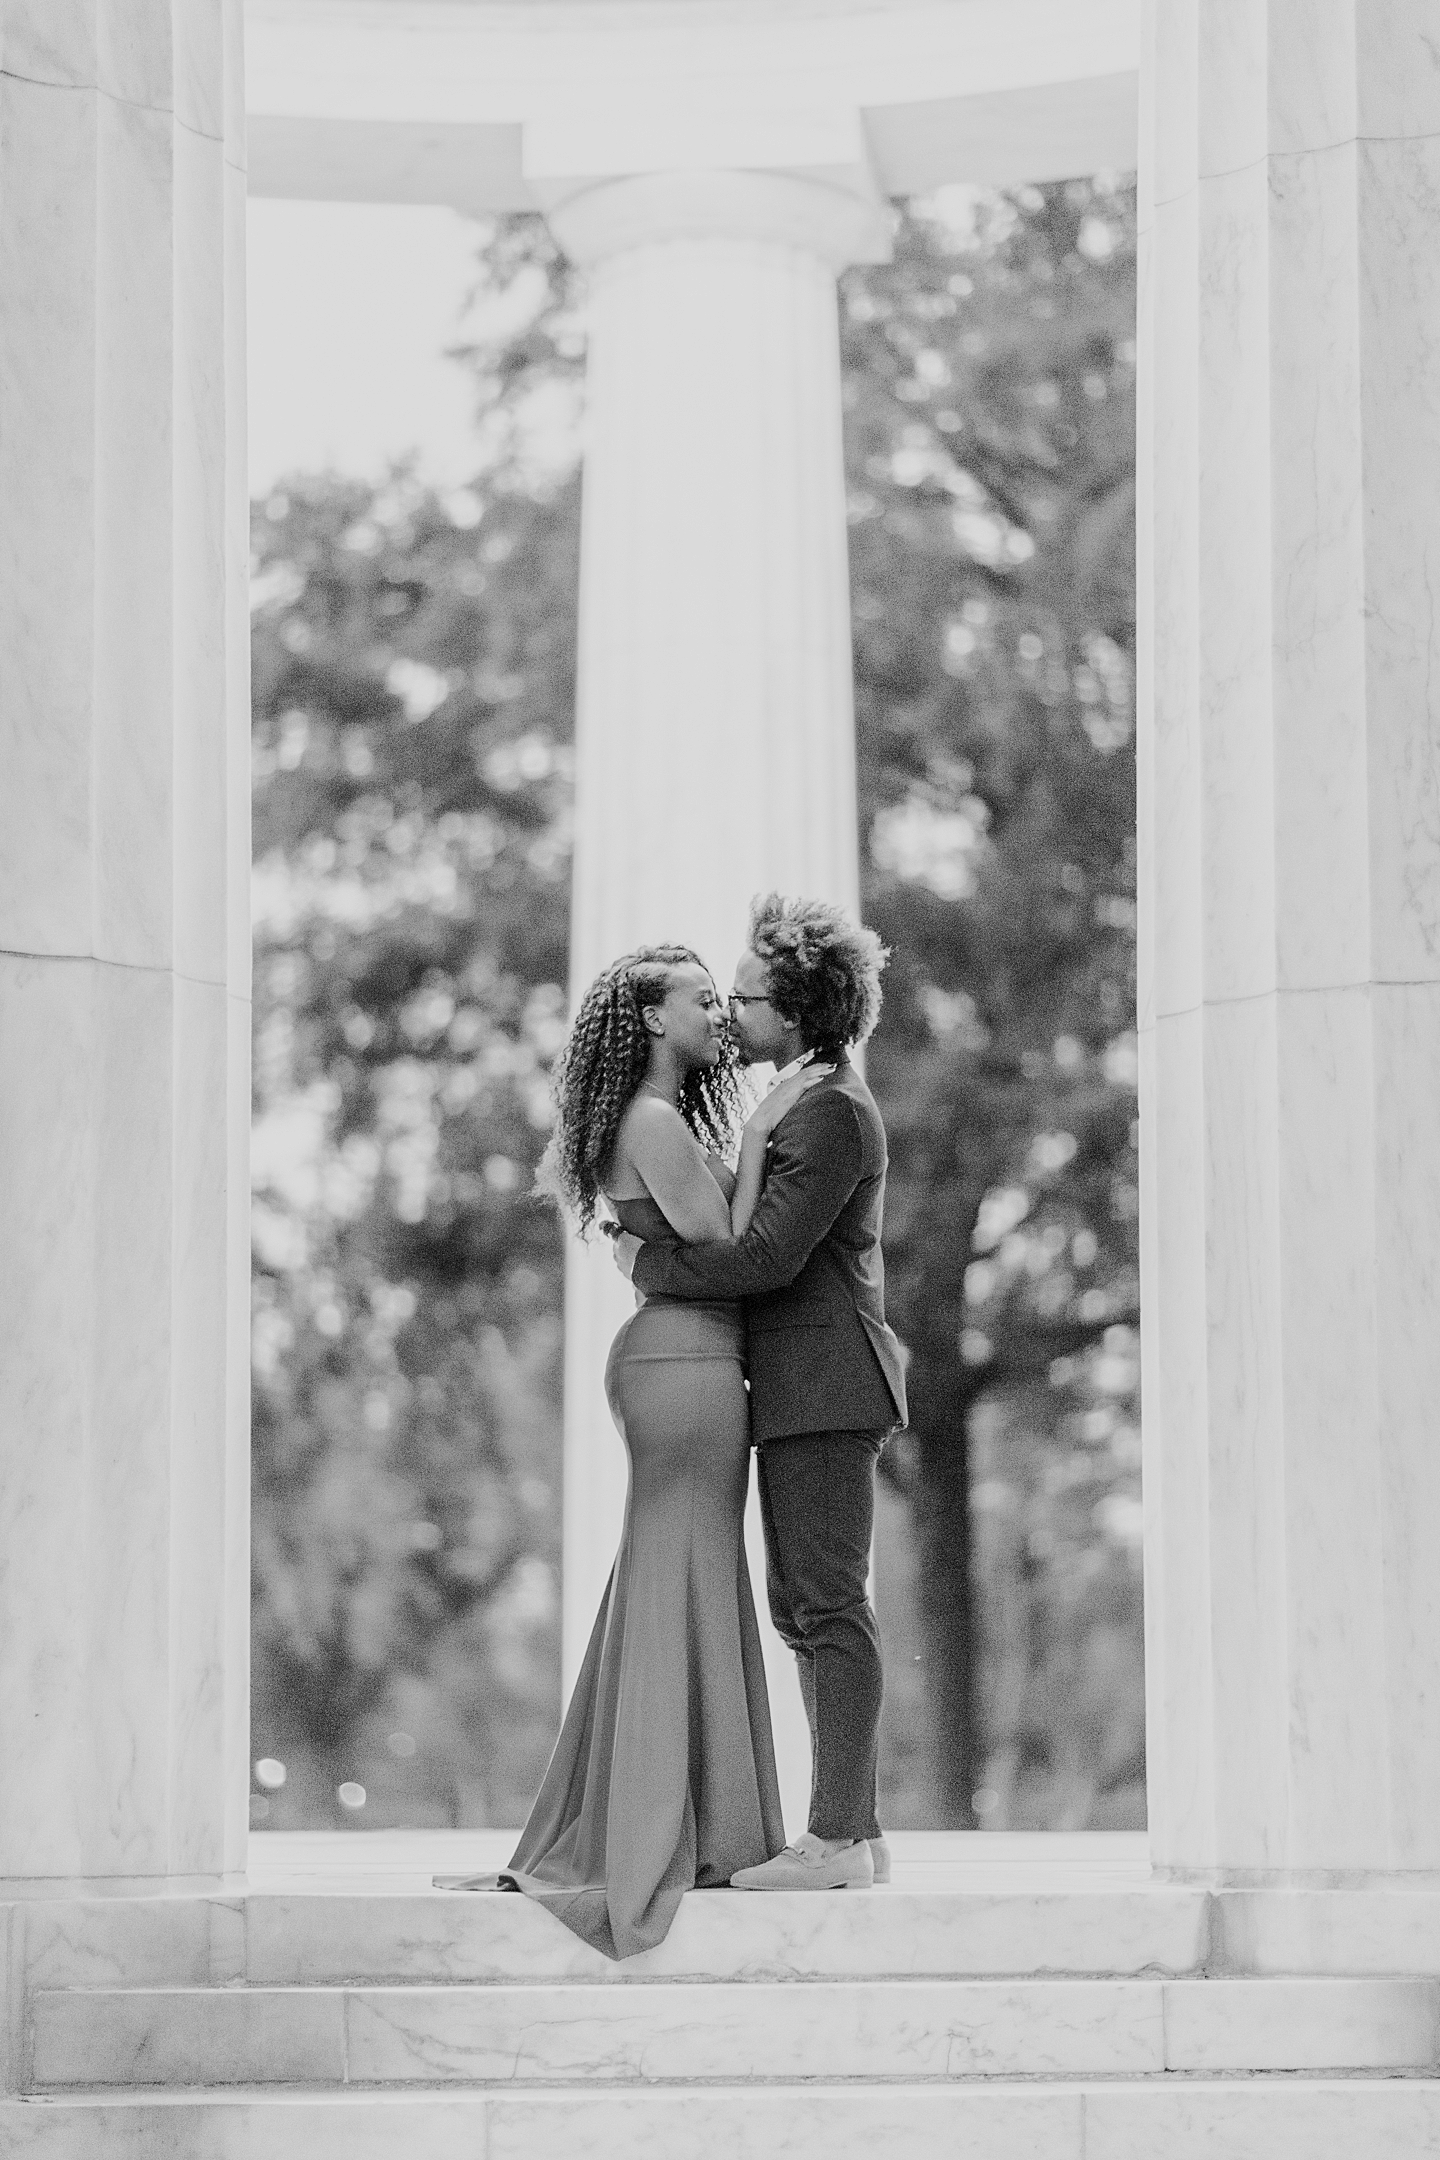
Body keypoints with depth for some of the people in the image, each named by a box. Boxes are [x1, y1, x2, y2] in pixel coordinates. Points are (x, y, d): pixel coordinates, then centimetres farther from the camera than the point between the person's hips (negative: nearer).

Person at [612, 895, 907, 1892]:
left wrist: (652, 1263, -9)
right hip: (797, 1391, 11)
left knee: (831, 1606, -11)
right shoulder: (807, 1101, 19)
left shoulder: (834, 1113, -14)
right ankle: (855, 1831, 13)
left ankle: (837, 1839, -12)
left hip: (824, 1386, -11)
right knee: (805, 1609, 11)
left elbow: (766, 1257, -20)